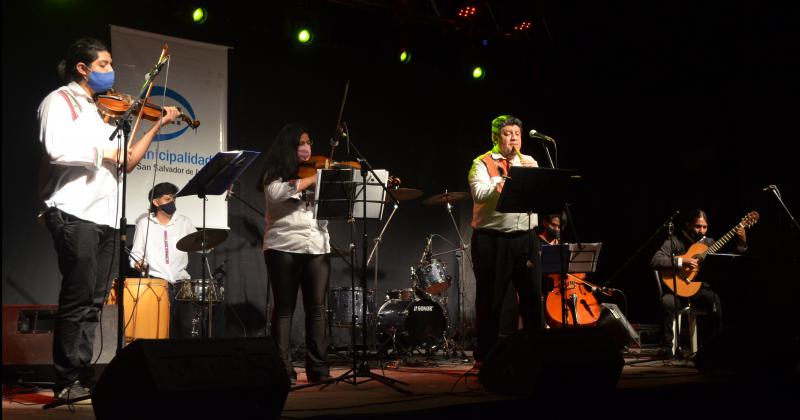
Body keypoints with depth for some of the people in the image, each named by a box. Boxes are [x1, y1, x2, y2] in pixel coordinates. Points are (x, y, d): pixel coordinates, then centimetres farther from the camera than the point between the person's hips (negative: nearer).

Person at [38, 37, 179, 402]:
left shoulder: (101, 110, 22)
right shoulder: (60, 100, -1)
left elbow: (126, 162, 22)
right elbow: (57, 149, -19)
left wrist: (157, 127, 17)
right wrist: (101, 152, -8)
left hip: (104, 217, 8)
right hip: (73, 213, -8)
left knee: (93, 302, 7)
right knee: (78, 298, -9)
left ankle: (83, 377, 12)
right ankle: (67, 382, -4)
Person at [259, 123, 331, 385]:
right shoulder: (275, 173, 5)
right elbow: (276, 193, -17)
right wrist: (312, 179, -15)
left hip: (317, 246, 4)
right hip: (284, 246, -4)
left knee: (317, 308, 1)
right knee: (284, 308, 0)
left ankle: (319, 369, 6)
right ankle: (283, 369, 3)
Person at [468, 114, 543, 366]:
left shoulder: (530, 163, 16)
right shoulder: (482, 163, 0)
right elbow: (479, 195, -16)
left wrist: (532, 173, -9)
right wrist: (505, 178, -21)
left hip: (525, 237, 4)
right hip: (492, 239, -4)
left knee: (533, 297, 5)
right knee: (490, 301, 3)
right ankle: (484, 356, 12)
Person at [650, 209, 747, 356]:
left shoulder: (709, 243, 11)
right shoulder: (674, 241, -2)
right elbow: (655, 261, -15)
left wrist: (742, 243, -9)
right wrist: (681, 262, -22)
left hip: (700, 289, 2)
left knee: (714, 299, -30)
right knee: (667, 302, -34)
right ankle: (666, 347, -19)